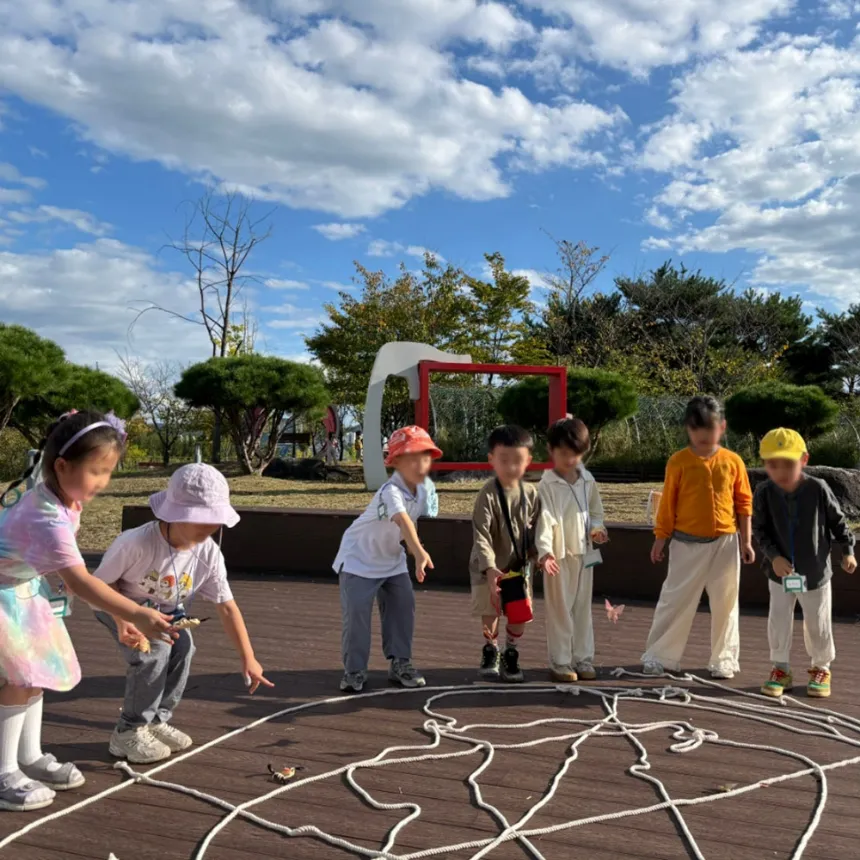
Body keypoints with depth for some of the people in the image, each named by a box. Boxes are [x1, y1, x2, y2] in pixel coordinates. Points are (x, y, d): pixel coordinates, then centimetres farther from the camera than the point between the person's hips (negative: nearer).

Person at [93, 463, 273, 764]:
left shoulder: (208, 553, -24)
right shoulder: (136, 543, -38)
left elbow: (226, 607, -18)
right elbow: (103, 582, -21)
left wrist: (248, 658, -19)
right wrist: (122, 620, -37)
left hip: (165, 609, 5)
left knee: (182, 645, -18)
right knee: (154, 650, -25)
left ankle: (157, 721, 6)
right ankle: (128, 733, -6)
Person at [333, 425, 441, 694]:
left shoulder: (426, 487, -10)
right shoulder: (390, 491, -35)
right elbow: (403, 521, -54)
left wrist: (416, 550, -5)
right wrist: (420, 553, -69)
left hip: (392, 558, 7)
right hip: (360, 557, -7)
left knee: (403, 606, 4)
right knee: (357, 611, -11)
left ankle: (400, 663, 18)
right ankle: (354, 670, 3)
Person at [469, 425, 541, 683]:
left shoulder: (531, 493, -5)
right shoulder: (488, 494, -21)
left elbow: (534, 529, 6)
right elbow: (480, 535, -25)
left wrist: (537, 554, -4)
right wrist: (489, 567, -33)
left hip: (519, 565, 4)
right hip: (489, 567, -4)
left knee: (521, 613, 6)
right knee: (490, 612, 8)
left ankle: (510, 655, 28)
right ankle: (491, 652, 33)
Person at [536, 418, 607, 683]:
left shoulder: (588, 481, 7)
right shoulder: (547, 484, -10)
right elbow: (544, 518, -18)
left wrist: (597, 528, -4)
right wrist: (545, 550, -28)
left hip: (584, 554, 5)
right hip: (559, 555, -5)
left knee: (583, 609, 13)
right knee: (560, 610, 2)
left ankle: (583, 659, 23)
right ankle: (560, 662, 12)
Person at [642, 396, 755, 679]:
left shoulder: (732, 461, 1)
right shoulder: (678, 461, -4)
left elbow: (744, 503, 6)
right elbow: (667, 503, -1)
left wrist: (746, 540, 4)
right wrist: (661, 538, 0)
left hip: (725, 542, 2)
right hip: (687, 543, -2)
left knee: (725, 603, 10)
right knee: (675, 600, 3)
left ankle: (723, 659, 24)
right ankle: (659, 656, 13)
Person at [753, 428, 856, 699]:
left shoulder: (818, 489, -19)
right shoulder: (764, 493, -17)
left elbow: (837, 520, -2)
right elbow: (760, 530, -8)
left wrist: (848, 550, -2)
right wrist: (774, 556, -20)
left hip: (815, 572, 0)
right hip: (780, 572, 1)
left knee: (818, 625, 13)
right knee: (778, 622, 4)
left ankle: (821, 669, 35)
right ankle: (781, 669, 22)